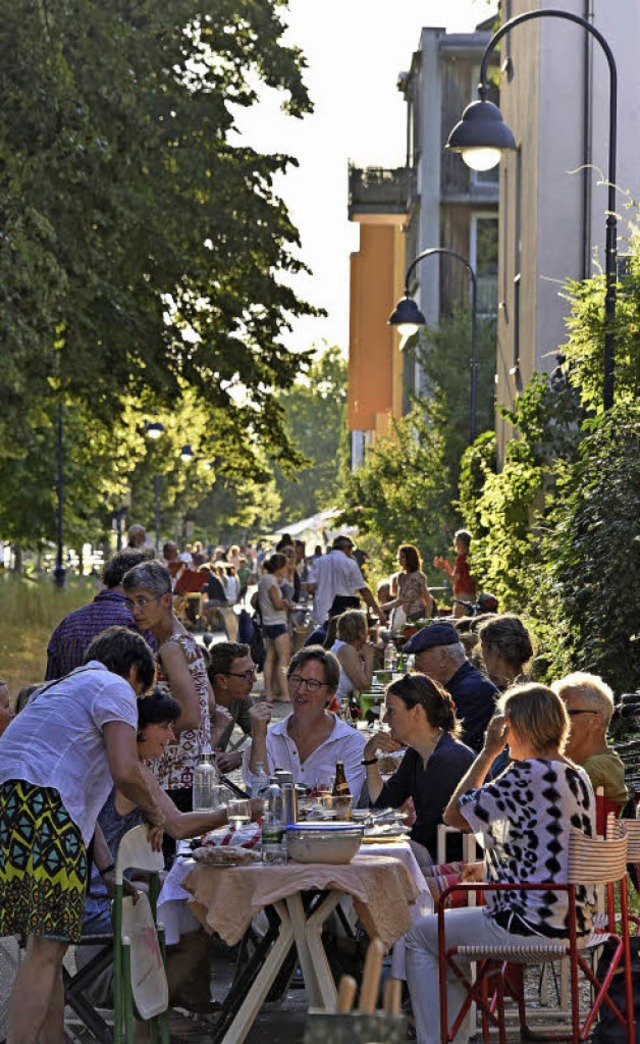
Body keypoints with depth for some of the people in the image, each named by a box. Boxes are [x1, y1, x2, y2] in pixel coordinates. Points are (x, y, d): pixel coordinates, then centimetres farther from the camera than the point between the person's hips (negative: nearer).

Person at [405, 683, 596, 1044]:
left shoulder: (528, 776, -19)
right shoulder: (578, 777, 9)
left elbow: (455, 815, -10)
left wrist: (488, 752, -5)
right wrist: (486, 867, 23)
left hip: (530, 931, -9)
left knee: (420, 937, 9)